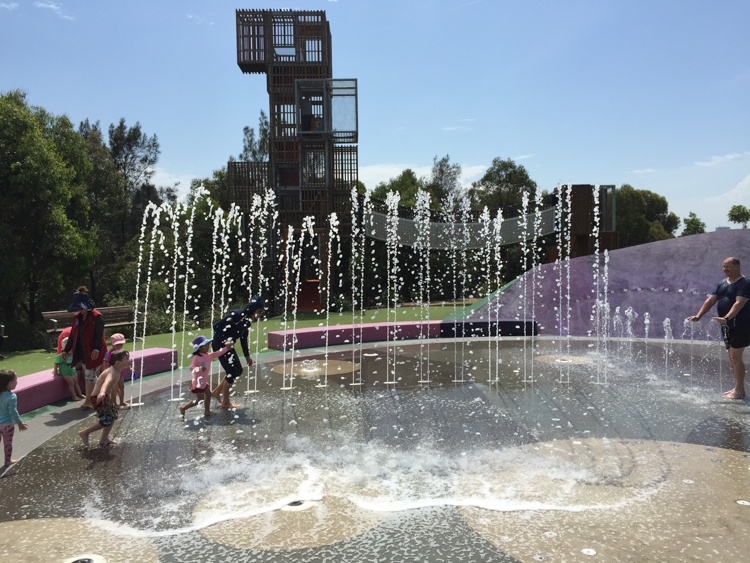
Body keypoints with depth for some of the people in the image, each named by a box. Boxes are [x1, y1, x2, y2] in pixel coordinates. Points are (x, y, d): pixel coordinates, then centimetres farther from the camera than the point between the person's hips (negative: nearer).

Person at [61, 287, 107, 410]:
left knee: (90, 375, -5)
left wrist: (97, 349, -26)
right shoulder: (77, 317, 8)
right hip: (82, 352, 7)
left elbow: (99, 335, -17)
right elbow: (72, 335, 15)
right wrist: (66, 350, 13)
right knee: (88, 375, 11)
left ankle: (88, 401, 3)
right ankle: (93, 399, 22)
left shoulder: (97, 317, -13)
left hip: (93, 352, -7)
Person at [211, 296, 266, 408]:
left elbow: (243, 339, 15)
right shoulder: (236, 315, -24)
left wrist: (247, 356, 19)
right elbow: (217, 326, -25)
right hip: (220, 345, -9)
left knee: (238, 371, 12)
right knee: (232, 372, -4)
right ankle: (225, 402, 12)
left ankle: (216, 392, 27)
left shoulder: (248, 320, 4)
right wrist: (225, 340, -32)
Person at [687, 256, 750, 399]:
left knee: (736, 357, -7)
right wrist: (698, 316, -6)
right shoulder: (722, 284, 12)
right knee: (732, 357, 13)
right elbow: (710, 300, 6)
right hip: (727, 326, 8)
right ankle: (737, 387, 22)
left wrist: (726, 318, -39)